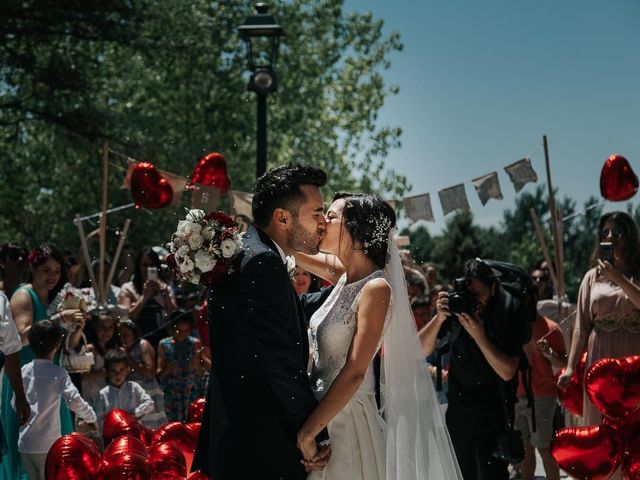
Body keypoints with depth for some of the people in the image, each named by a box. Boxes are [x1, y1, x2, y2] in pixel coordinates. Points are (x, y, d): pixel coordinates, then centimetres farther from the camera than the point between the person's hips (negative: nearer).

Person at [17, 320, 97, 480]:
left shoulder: (24, 371, 5)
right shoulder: (58, 373, -11)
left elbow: (15, 404, 13)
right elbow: (75, 401, -21)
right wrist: (91, 417, -4)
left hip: (24, 444, 5)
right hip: (48, 445, -5)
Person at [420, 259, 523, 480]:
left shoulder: (510, 310, -14)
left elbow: (507, 372, -17)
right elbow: (421, 351, -8)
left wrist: (479, 336, -26)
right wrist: (439, 318, -22)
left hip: (493, 410, -4)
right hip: (458, 407, 4)